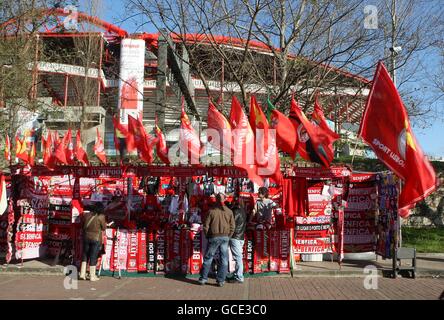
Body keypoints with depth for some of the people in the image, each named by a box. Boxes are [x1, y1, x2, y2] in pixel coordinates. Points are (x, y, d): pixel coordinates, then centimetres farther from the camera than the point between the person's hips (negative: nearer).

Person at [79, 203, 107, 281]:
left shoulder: (86, 214, 3)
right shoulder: (101, 216, -10)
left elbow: (83, 225, 11)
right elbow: (104, 228, -3)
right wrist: (104, 222, 15)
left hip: (86, 237, 4)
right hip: (96, 239, -4)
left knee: (85, 255, 16)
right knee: (93, 257, 2)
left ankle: (82, 274, 16)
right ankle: (92, 276, 9)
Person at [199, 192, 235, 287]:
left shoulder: (212, 211, -5)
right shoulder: (229, 211, 1)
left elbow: (206, 225, -3)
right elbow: (232, 226, 2)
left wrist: (208, 236, 10)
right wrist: (228, 236, 13)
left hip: (214, 237, -1)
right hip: (225, 237, 1)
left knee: (208, 258, 10)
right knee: (224, 259, 7)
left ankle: (203, 278, 15)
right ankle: (221, 280, 8)